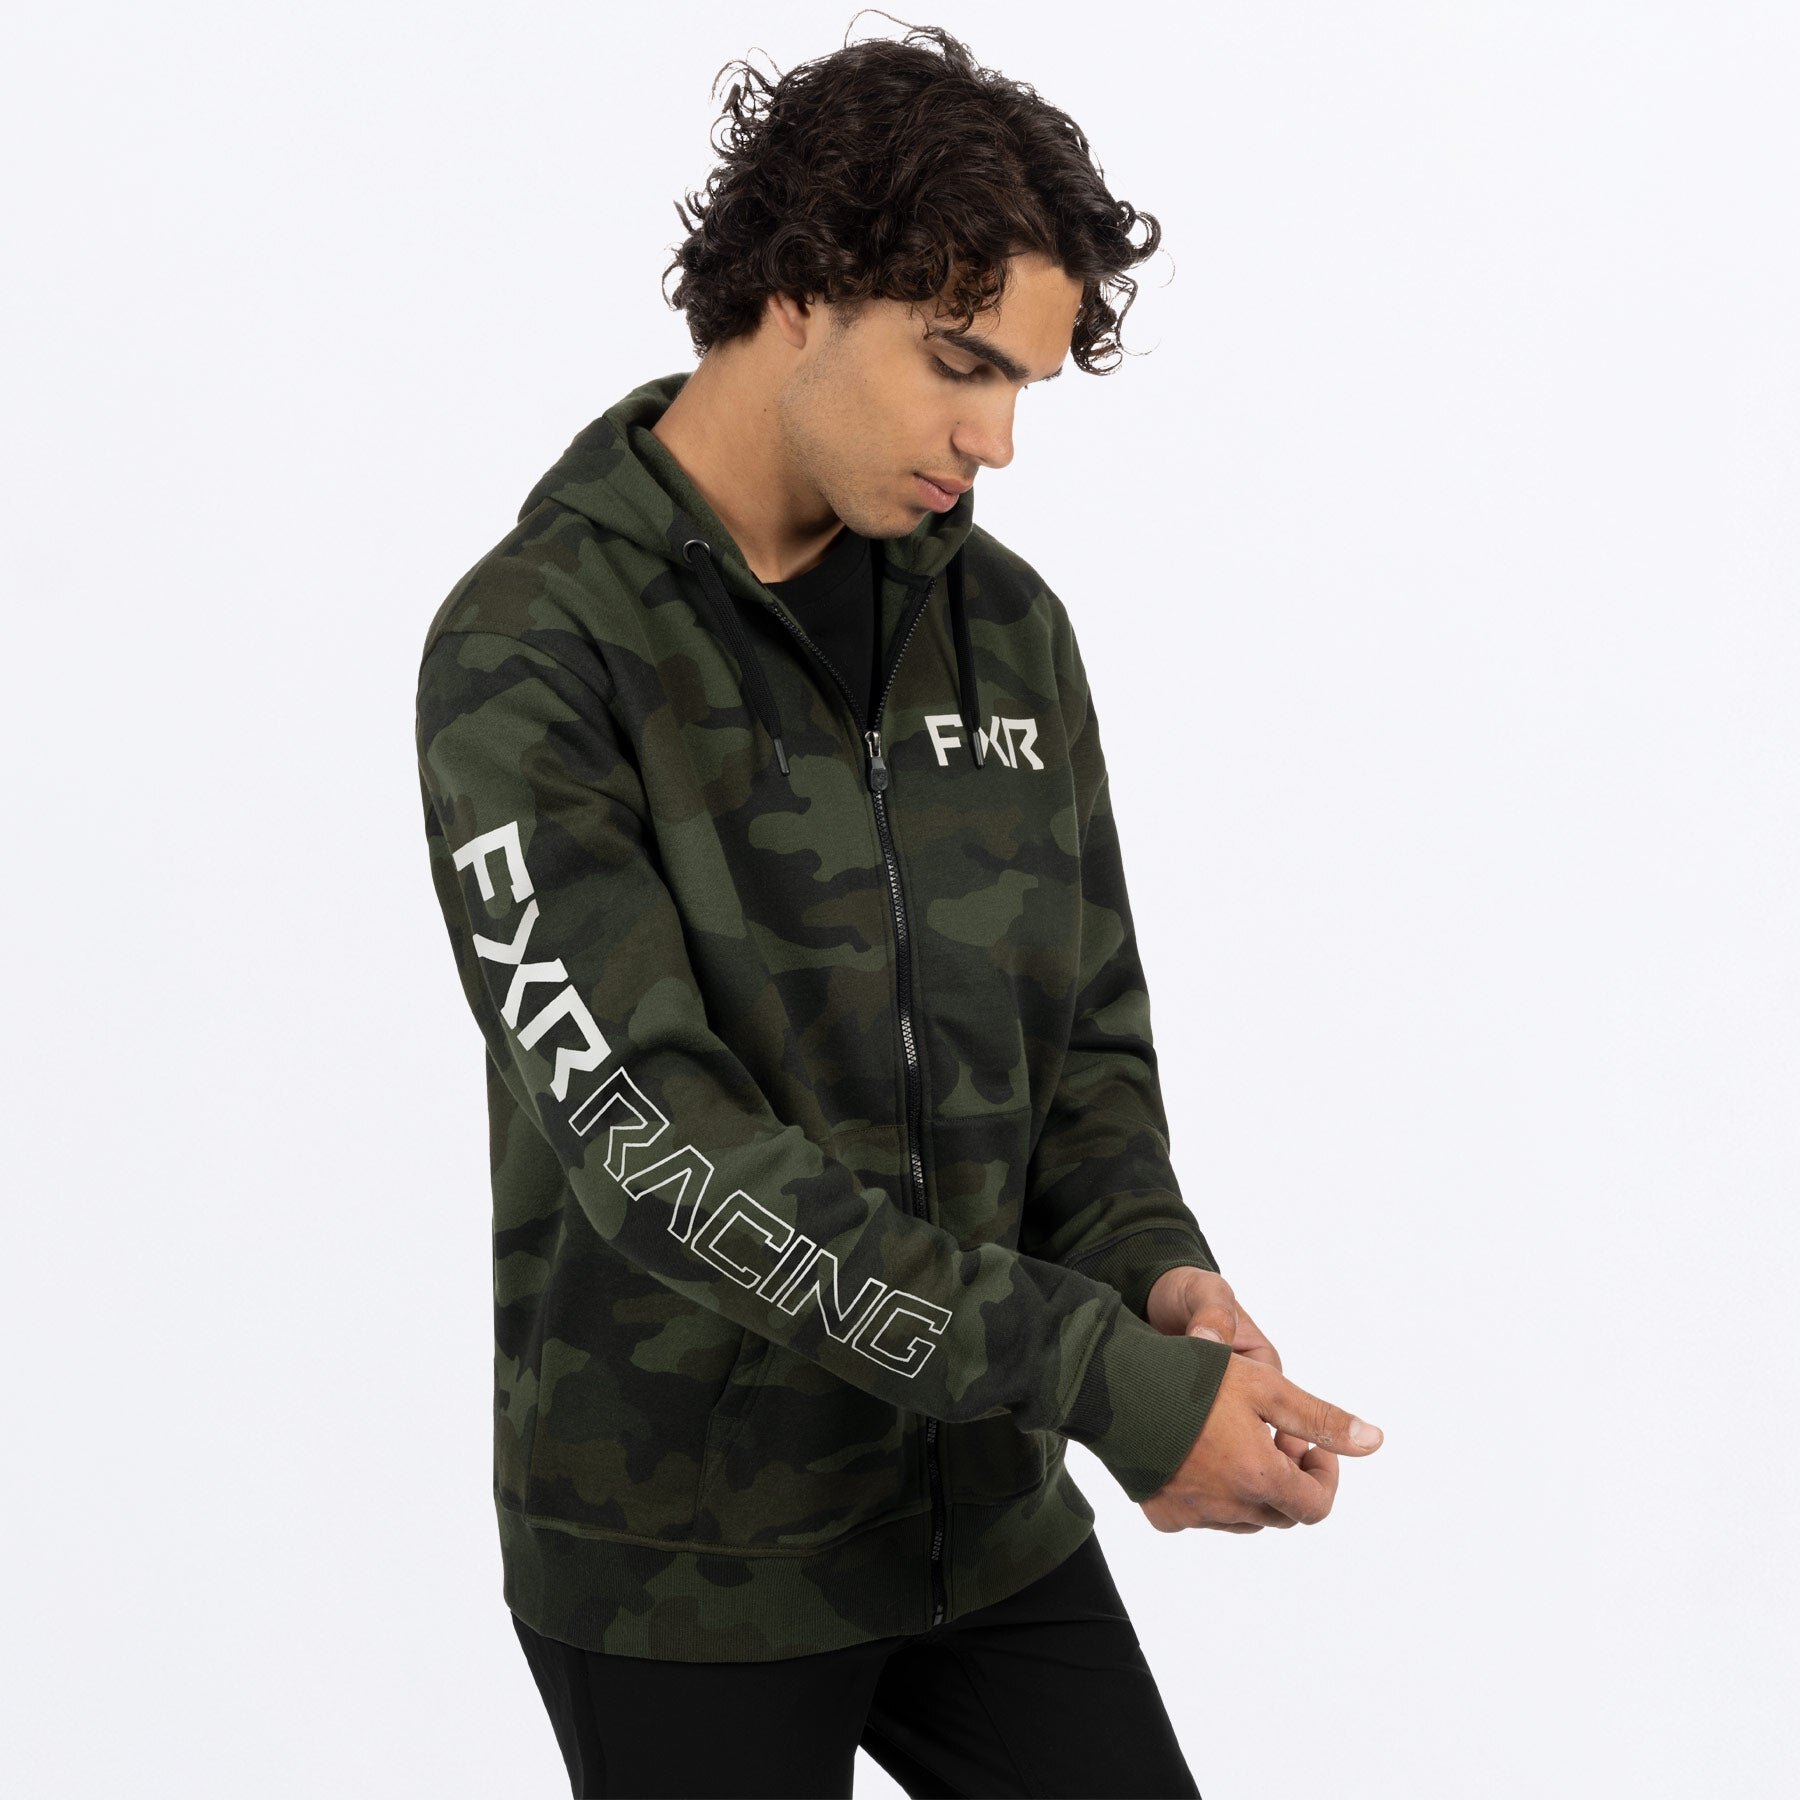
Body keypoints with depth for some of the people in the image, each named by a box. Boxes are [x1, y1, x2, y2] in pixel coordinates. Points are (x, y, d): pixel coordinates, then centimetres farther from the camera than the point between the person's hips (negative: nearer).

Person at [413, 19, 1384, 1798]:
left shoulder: (1004, 624, 2)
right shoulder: (527, 657, -18)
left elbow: (1081, 1041, 8)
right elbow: (661, 1143, -27)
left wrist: (1155, 1273, -15)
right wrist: (1115, 1385, -30)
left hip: (976, 1503, 5)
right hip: (683, 1553, -5)